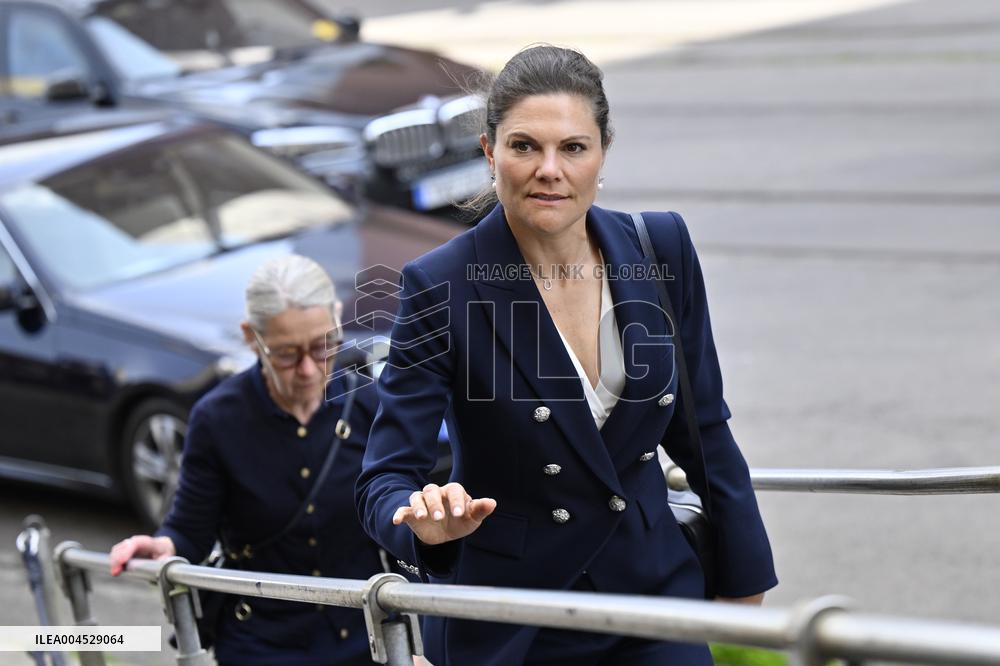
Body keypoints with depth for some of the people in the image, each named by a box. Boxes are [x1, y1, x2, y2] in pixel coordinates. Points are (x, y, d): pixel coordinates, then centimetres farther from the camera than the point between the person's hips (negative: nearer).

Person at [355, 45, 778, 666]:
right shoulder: (441, 286, -16)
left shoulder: (662, 248, -5)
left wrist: (744, 583, 9)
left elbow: (702, 430, 5)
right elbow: (385, 477, -16)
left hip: (654, 592, 3)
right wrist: (422, 520, -39)